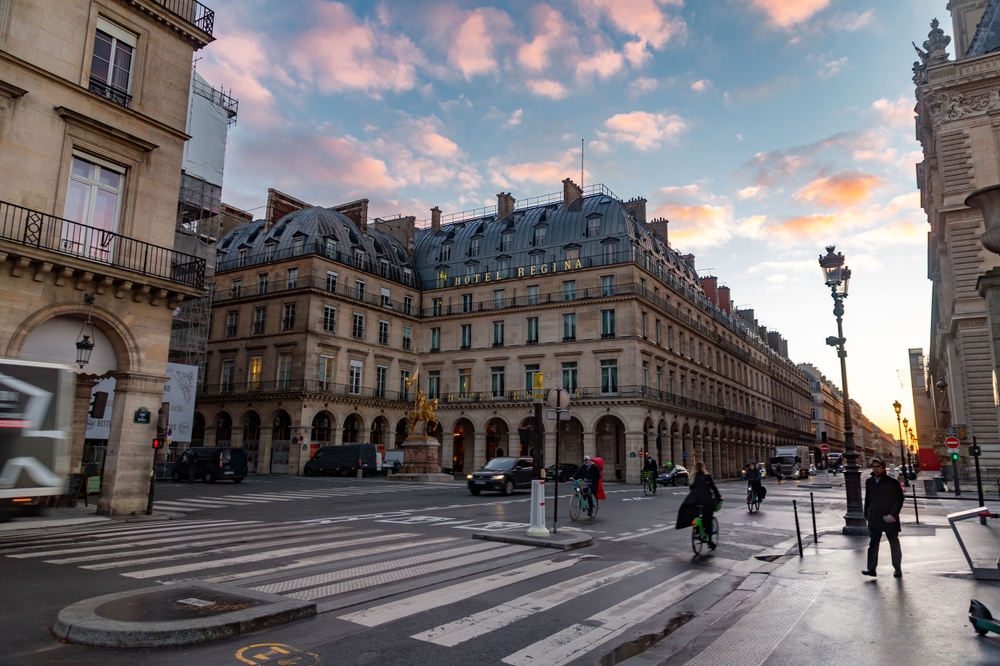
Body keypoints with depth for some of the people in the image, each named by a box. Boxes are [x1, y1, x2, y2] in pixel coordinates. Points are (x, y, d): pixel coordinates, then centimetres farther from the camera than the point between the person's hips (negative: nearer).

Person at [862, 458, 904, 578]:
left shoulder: (892, 482, -5)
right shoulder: (869, 482, 9)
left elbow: (899, 499, -7)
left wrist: (893, 514, -16)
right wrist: (867, 514, 11)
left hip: (889, 518, -3)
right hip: (874, 519, 4)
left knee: (894, 544, 9)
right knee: (873, 543, 1)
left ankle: (897, 569, 21)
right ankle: (871, 568, 1)